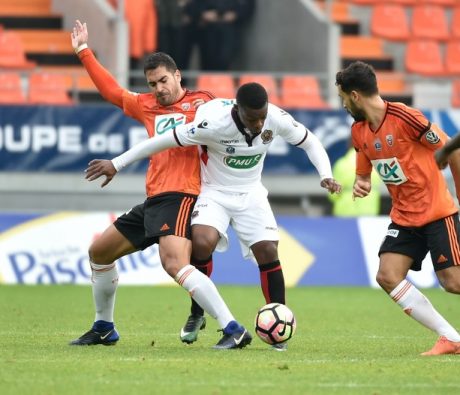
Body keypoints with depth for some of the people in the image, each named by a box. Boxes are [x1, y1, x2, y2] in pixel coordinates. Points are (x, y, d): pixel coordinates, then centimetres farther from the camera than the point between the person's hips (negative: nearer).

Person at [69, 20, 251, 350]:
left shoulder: (199, 103, -1)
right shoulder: (148, 106, 18)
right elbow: (112, 90, 32)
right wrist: (84, 51, 35)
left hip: (180, 196, -9)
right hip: (153, 199, 9)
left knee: (175, 264, -29)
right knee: (99, 251, 19)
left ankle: (234, 330, -31)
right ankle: (104, 328, 34)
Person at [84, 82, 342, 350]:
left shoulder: (277, 119, -19)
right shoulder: (214, 124, -30)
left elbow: (310, 141, 0)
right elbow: (165, 140, -22)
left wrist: (326, 175, -16)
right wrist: (116, 164, -19)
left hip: (251, 193, 3)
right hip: (215, 192, -3)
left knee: (268, 252, -13)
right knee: (202, 243, -28)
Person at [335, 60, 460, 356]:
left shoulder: (404, 118, -19)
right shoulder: (359, 131, 4)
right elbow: (363, 172, 18)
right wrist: (361, 185, -7)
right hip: (404, 217, 7)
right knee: (388, 276, -10)